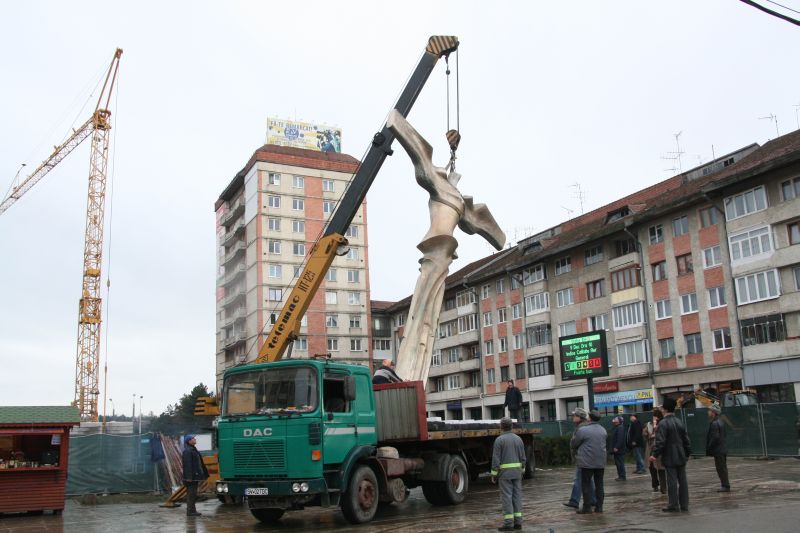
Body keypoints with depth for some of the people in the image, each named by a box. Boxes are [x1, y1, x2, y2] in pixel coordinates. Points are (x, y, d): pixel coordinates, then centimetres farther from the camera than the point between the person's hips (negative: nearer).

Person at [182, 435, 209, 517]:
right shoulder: (187, 451, -15)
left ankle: (192, 510, 17)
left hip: (195, 476, 10)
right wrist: (189, 477, -24)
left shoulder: (193, 450, 17)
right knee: (191, 494, -6)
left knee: (193, 494, 12)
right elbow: (187, 464, -20)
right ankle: (190, 511, -3)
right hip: (192, 476, -10)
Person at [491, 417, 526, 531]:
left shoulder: (499, 440, -11)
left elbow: (496, 459, -13)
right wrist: (521, 472, 17)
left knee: (506, 497, -2)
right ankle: (517, 522, 8)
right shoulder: (518, 439, 6)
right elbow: (522, 458, 8)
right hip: (517, 471, 5)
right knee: (517, 496, 9)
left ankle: (508, 523, -3)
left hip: (504, 472, -5)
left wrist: (494, 474, -6)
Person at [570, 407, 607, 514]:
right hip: (601, 462, 5)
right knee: (599, 484, 12)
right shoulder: (603, 430, 7)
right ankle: (599, 506, 14)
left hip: (587, 462, -5)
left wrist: (575, 450, 20)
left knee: (586, 484, 2)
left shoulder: (582, 430, -12)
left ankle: (587, 507, 3)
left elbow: (573, 444, -4)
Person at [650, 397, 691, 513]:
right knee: (682, 481, 10)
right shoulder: (680, 423, 8)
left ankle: (673, 505, 3)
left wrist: (655, 454, -15)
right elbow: (686, 440, 13)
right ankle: (684, 504, 15)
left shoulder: (663, 423, -14)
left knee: (672, 481, -1)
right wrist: (687, 454, 22)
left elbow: (660, 441, -19)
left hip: (670, 458, -6)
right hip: (681, 457, 7)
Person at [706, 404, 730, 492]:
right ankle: (725, 485, 23)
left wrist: (709, 447, -15)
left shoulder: (714, 423, -20)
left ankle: (725, 486, 3)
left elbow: (715, 437, -25)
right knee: (722, 468, 16)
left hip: (718, 451, -10)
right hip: (722, 449, 10)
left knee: (721, 468, -2)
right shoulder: (720, 422, 12)